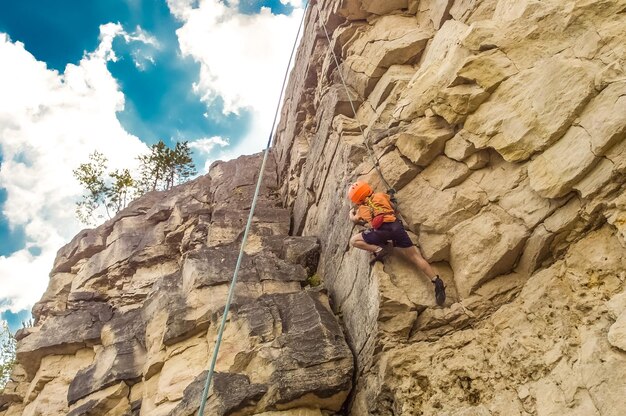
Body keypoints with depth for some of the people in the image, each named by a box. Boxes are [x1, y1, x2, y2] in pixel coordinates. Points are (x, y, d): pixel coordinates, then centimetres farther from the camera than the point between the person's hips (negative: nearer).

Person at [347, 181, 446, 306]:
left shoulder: (362, 208, 24)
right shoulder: (381, 196, 27)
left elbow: (354, 219, 44)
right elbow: (393, 207, 42)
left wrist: (351, 212, 65)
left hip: (381, 230, -3)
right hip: (396, 227, 3)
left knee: (354, 241, 15)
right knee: (415, 257, 6)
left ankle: (378, 250, -5)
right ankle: (437, 281, -9)